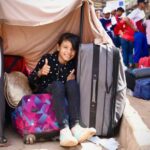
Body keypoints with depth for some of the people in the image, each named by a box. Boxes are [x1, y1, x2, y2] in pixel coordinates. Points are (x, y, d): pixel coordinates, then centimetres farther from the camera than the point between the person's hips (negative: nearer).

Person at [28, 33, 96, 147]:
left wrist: (71, 79, -15)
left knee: (72, 83, -26)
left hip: (62, 96, 3)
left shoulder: (73, 64, -2)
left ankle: (75, 127, -41)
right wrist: (40, 73, -26)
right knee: (58, 84, -32)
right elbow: (31, 80, -6)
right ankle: (64, 130, -50)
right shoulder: (47, 59, -9)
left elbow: (73, 88, 6)